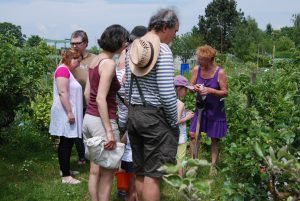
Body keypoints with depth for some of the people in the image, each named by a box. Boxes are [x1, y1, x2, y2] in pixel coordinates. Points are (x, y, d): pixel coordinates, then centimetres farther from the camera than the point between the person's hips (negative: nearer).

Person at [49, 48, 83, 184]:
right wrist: (69, 112, -24)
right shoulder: (63, 70, -15)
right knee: (65, 143, -7)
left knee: (68, 142, 15)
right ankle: (66, 176, -3)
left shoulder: (67, 71, 17)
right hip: (65, 113, -10)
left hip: (67, 113, 10)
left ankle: (65, 169, 24)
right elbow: (62, 93, -23)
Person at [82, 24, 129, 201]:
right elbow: (101, 99, -21)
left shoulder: (95, 60, 9)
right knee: (108, 172, 4)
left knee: (95, 170, 17)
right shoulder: (109, 63, -16)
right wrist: (109, 131, -22)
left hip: (89, 118, 9)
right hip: (102, 120, -8)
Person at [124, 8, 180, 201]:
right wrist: (174, 122, -7)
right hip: (155, 116, -8)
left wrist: (133, 109, 19)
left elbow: (128, 87, 13)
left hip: (133, 114, 8)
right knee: (153, 175, -1)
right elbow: (167, 94, -19)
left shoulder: (133, 49, 10)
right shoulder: (163, 50, -14)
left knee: (140, 172, 16)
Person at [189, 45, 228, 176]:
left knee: (214, 139, 6)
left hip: (215, 110, -3)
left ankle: (213, 166, 20)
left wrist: (210, 90, -29)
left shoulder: (220, 72, -16)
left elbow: (225, 92, -14)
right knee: (193, 134, -1)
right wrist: (195, 88, -20)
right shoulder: (196, 69, -6)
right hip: (200, 107, 3)